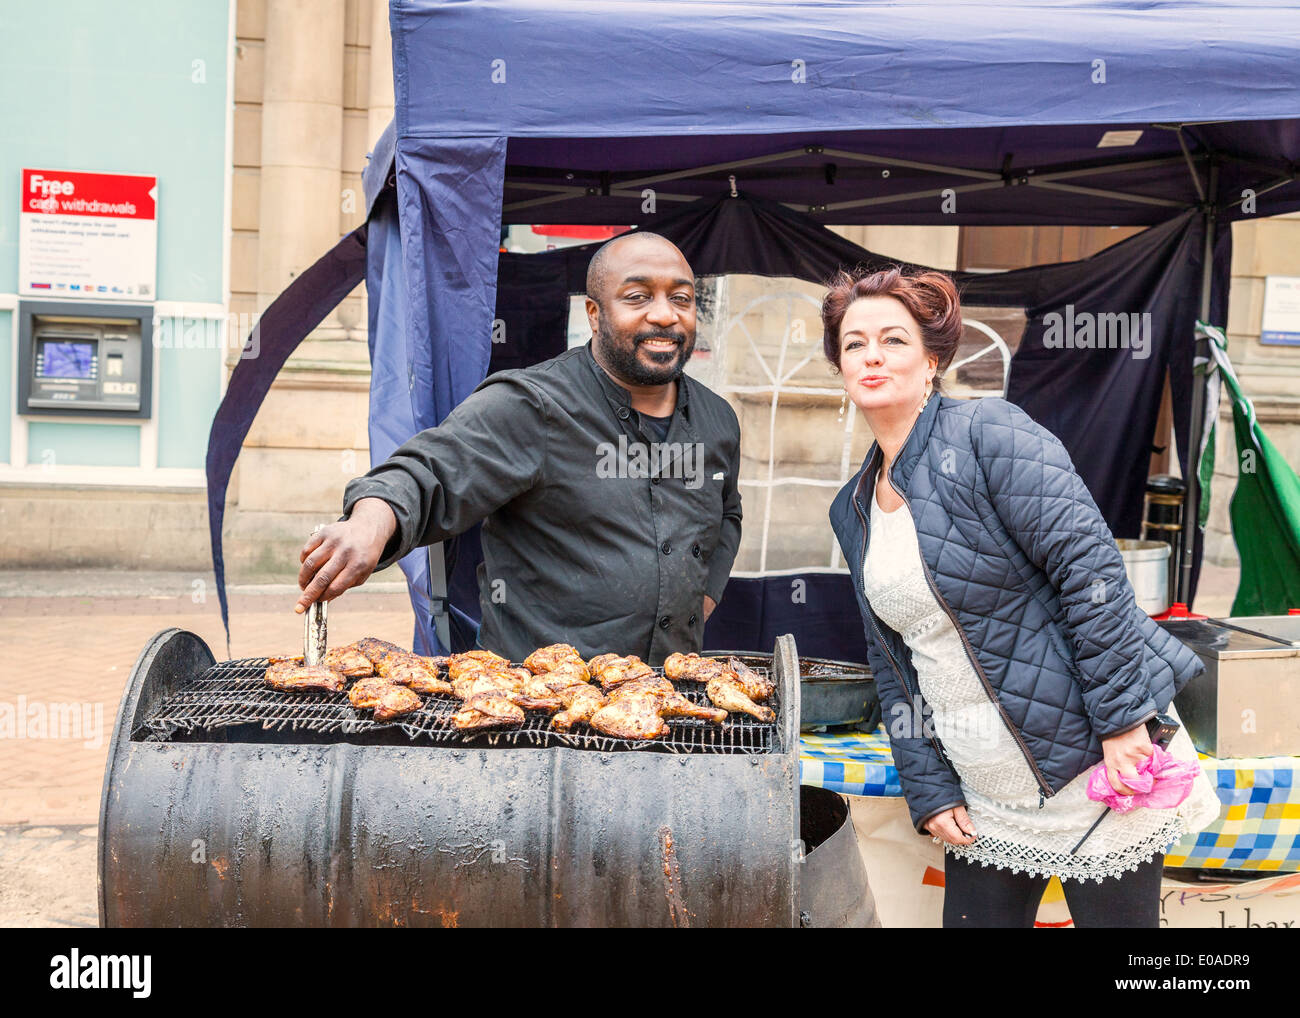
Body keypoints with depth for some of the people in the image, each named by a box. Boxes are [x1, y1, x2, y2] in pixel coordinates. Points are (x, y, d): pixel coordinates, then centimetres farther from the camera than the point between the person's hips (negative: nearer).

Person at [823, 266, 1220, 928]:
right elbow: (893, 663, 11)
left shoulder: (989, 433, -12)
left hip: (1090, 763, -6)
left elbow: (1089, 567, -18)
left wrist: (1124, 720, -21)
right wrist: (927, 791, 4)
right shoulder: (852, 509, 9)